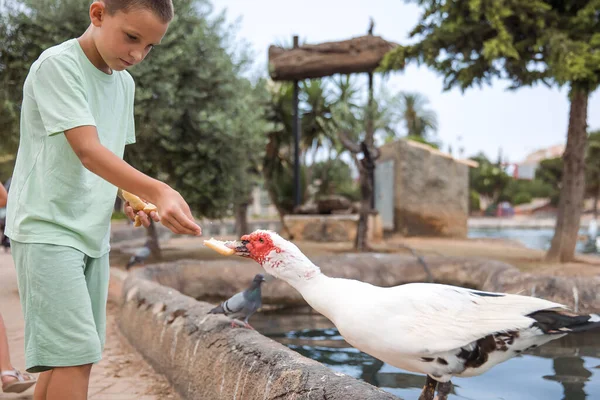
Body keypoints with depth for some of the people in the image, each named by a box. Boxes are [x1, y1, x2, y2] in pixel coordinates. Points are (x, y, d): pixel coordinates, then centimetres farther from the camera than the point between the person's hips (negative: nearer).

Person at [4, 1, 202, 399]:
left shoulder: (125, 84, 12)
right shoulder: (57, 63, -12)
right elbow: (87, 151, -24)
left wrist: (135, 198, 1)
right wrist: (158, 190, -37)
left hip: (94, 233, 8)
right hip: (47, 228, -7)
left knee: (66, 355, 9)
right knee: (74, 355, -13)